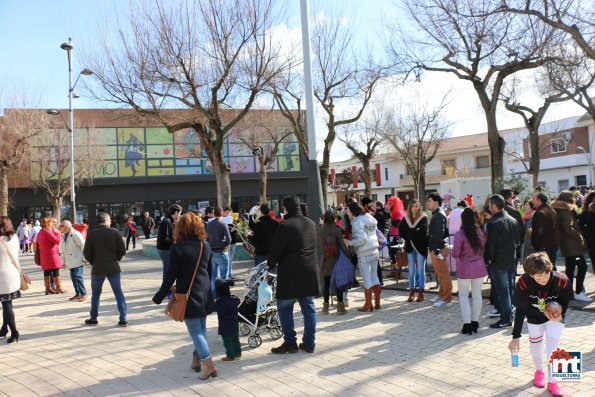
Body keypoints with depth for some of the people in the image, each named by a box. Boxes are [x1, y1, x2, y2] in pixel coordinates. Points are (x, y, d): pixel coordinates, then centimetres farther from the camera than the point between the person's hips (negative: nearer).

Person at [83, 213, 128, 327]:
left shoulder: (91, 234, -5)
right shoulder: (115, 233, -6)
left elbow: (86, 253, -4)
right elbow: (122, 251, -4)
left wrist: (94, 263, 13)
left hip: (97, 269, 0)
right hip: (113, 268, 0)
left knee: (95, 294, 16)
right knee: (118, 293, 5)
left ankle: (93, 318, 23)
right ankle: (123, 319, 2)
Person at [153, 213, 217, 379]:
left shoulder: (178, 248, -13)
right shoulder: (205, 245, 3)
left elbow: (171, 275, -12)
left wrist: (159, 296, -3)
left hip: (188, 295, -5)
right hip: (204, 293, 6)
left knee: (195, 330, -2)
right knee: (201, 328, 16)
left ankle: (209, 365, -10)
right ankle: (197, 359, 25)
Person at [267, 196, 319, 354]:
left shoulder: (285, 226, -14)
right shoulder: (311, 224, 9)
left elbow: (276, 249, -12)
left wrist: (270, 265, 5)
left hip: (290, 273, -7)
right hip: (310, 272, 7)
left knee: (284, 307, 5)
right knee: (308, 307, 11)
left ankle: (290, 342, 7)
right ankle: (309, 343, 15)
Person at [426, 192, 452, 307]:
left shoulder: (439, 215, -16)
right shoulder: (436, 214, 15)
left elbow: (439, 234, -22)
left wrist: (437, 250, -24)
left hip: (439, 249, -10)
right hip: (435, 248, 10)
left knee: (443, 274, -4)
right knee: (440, 273, 18)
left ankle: (447, 299, 1)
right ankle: (442, 295, 28)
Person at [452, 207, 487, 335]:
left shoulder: (460, 234, -16)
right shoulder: (481, 232, -3)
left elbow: (455, 254, -11)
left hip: (465, 268, -4)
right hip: (479, 267, 4)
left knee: (463, 295, 8)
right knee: (477, 294, 13)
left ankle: (467, 324, 4)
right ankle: (475, 322, 19)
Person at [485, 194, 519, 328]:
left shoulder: (493, 223, -18)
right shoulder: (513, 220, 6)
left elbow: (490, 244, -17)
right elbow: (517, 240, 12)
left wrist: (489, 259, -6)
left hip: (498, 262, -7)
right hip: (512, 260, 7)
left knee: (502, 290, -2)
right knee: (510, 288, 15)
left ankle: (506, 319, 2)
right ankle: (509, 315, 25)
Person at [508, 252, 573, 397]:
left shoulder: (562, 281, -34)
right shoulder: (523, 282, -33)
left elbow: (566, 301, -10)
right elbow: (520, 309, -23)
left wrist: (561, 315, -30)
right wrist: (516, 336, -22)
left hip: (555, 317, -1)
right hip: (534, 318, 1)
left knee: (552, 348, -6)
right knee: (535, 345, 14)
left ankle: (552, 381, 14)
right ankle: (539, 371, 43)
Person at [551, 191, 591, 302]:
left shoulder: (560, 210, 15)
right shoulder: (565, 212, -15)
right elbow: (568, 229, -21)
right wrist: (580, 236, -12)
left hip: (567, 246, 10)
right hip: (572, 245, -10)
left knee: (570, 268, 14)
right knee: (582, 266, -10)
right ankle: (578, 292, -10)